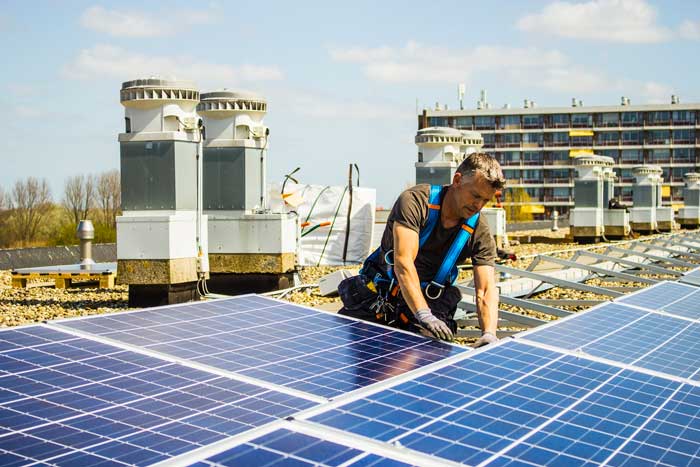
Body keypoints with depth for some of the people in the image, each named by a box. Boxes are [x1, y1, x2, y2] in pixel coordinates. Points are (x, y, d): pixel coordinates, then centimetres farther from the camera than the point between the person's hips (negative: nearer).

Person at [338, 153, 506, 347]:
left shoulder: (480, 233, -8)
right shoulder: (414, 201, -20)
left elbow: (486, 289, -14)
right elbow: (403, 262, -30)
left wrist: (489, 335, -35)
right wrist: (424, 316, -42)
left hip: (429, 302, 2)